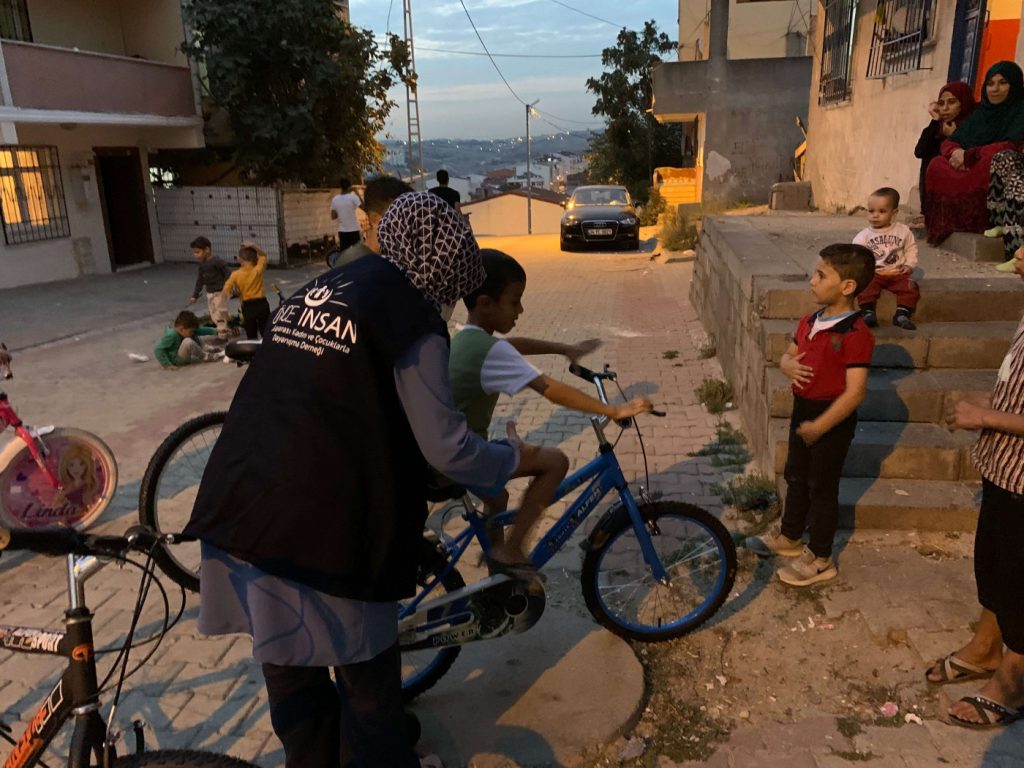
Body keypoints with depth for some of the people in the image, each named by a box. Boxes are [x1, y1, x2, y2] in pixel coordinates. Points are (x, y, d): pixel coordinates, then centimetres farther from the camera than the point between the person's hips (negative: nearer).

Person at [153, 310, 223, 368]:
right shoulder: (171, 335, -29)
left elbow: (201, 330, 2)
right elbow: (157, 350, -31)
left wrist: (215, 331, -3)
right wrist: (167, 364, -32)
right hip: (175, 360, -10)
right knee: (188, 342, -31)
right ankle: (206, 356, -14)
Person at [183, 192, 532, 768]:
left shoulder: (314, 291, 15)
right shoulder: (410, 317, -9)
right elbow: (446, 449, -10)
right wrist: (512, 457, 10)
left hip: (239, 511, 8)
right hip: (322, 527, -8)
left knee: (290, 671, 25)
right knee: (367, 682, 15)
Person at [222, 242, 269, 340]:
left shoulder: (236, 275, -8)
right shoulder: (258, 270, -9)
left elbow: (226, 290, -16)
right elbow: (263, 255, 5)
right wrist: (253, 246, -5)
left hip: (247, 306, 1)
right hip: (261, 304, -1)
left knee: (251, 335, 9)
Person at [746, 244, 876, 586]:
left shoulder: (855, 334, -24)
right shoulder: (810, 321, 2)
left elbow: (855, 392, -26)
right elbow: (788, 354, 16)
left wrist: (819, 427, -24)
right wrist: (788, 365, -9)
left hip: (832, 417, -8)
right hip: (803, 409, 8)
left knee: (822, 487, 5)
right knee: (796, 475, 22)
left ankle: (820, 559, 22)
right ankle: (789, 536, 42)